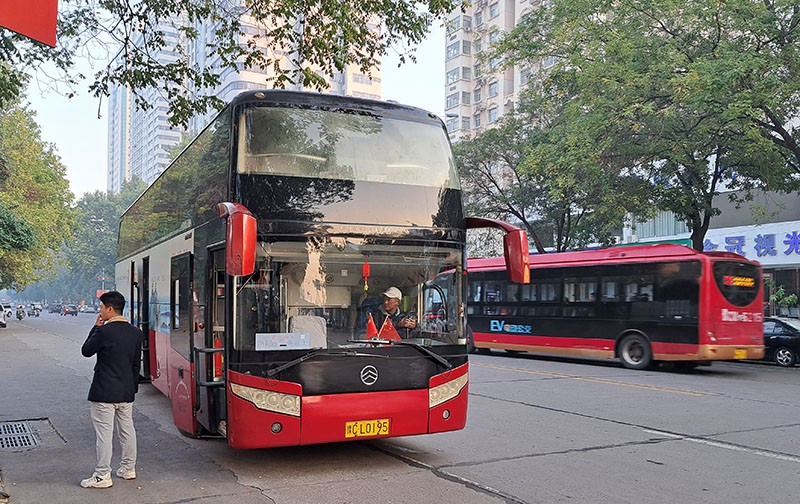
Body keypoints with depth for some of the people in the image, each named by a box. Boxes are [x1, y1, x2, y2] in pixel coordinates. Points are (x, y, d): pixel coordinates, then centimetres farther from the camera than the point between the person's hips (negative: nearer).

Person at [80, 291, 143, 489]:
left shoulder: (103, 332, -16)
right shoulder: (135, 333, 4)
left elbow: (86, 351, -1)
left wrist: (95, 328, 3)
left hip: (104, 392, -6)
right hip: (126, 391, 7)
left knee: (104, 432, -1)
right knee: (127, 429, 15)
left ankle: (102, 476, 4)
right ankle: (128, 468, 26)